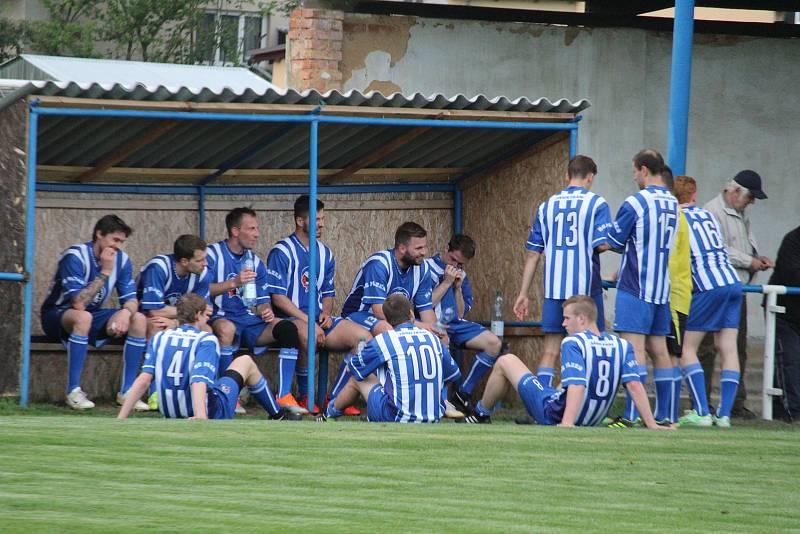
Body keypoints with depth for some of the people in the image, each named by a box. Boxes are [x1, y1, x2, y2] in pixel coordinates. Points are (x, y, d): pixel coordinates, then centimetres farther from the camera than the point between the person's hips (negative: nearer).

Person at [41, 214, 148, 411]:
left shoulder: (121, 260, -4)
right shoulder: (75, 256, -24)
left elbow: (131, 299, -4)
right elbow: (78, 304, -32)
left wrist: (125, 312, -29)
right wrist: (105, 272, -31)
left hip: (94, 316, 6)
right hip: (58, 314, -6)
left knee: (139, 320, -15)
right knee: (83, 317, -40)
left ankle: (127, 391, -13)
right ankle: (73, 391, -33)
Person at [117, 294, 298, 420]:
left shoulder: (159, 338, 0)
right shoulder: (206, 340, -12)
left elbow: (144, 379, -10)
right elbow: (199, 381, -28)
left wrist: (121, 419, -13)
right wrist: (201, 417, -41)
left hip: (170, 413, 5)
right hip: (209, 413, -5)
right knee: (245, 361, 20)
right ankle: (277, 415, 35)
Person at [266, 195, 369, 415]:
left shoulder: (325, 254, 16)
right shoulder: (282, 252, -5)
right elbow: (277, 297, -12)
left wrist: (326, 313, -1)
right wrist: (308, 321, -19)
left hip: (318, 318, 7)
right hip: (290, 319, -7)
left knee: (364, 337, -13)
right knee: (308, 334, -41)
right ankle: (304, 395, -22)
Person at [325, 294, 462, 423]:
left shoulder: (383, 341, -10)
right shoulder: (433, 339, 3)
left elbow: (355, 366, 7)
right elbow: (454, 374, 15)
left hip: (396, 417, -4)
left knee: (358, 379, 21)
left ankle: (332, 409, 47)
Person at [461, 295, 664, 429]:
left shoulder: (572, 343, -18)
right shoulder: (621, 346, -3)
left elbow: (577, 386, -30)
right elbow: (634, 385, -12)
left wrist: (566, 423, -38)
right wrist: (651, 425, -13)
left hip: (555, 414, -6)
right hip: (591, 421, 6)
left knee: (505, 362, 10)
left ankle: (481, 415, 28)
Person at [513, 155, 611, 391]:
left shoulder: (547, 206, 10)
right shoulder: (596, 203, -2)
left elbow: (533, 254, 9)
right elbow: (602, 245, -13)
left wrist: (523, 294, 11)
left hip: (554, 289, 3)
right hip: (586, 288, -3)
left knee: (550, 351, 4)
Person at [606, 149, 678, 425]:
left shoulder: (635, 203, -11)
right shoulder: (673, 203, 11)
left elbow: (613, 242, -4)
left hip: (636, 288, -7)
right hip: (662, 288, 7)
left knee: (634, 347, -9)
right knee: (658, 348, 10)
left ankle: (632, 415, -15)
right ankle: (664, 415, 11)